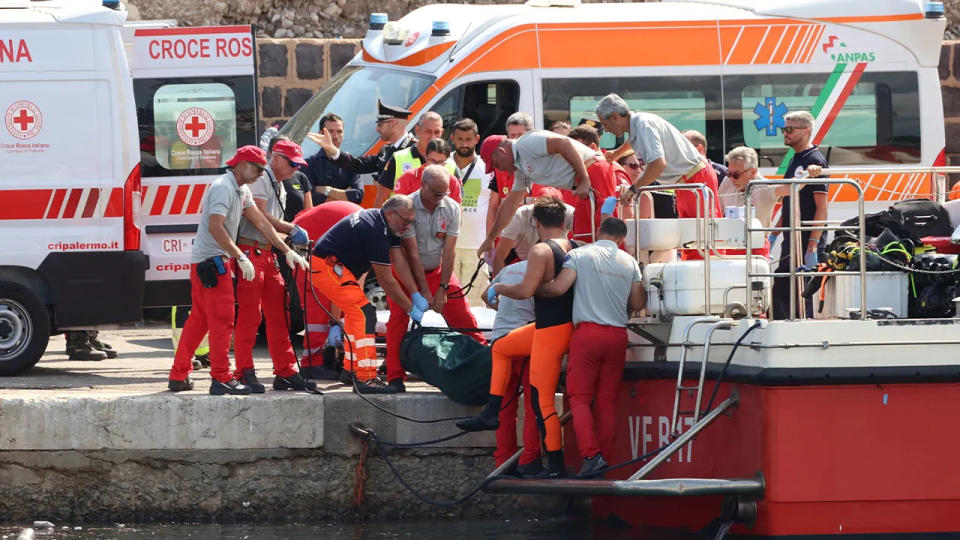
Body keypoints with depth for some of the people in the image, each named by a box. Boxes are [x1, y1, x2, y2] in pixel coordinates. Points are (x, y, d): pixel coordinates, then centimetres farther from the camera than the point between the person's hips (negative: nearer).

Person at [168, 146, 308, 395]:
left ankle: (179, 376, 17)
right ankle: (221, 379, -8)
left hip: (202, 262, 10)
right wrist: (241, 258, -24)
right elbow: (215, 227, -24)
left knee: (199, 319, 13)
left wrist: (287, 251, 12)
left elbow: (261, 223, 17)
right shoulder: (223, 187, -15)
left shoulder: (242, 192, 16)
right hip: (211, 261, -10)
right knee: (222, 320, -9)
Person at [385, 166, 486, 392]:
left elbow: (449, 251, -11)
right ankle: (395, 377, -13)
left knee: (463, 318, -3)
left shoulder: (452, 208, -10)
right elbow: (412, 253, -23)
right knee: (398, 319, -15)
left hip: (437, 270, 3)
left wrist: (442, 289, -16)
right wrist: (424, 291, -24)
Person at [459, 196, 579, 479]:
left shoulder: (541, 251, -19)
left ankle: (555, 464, 0)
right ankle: (491, 412, 22)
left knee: (543, 400, -3)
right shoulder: (577, 248, 4)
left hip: (551, 331, -9)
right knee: (501, 348, 25)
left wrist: (498, 288, -8)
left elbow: (526, 290, -27)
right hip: (570, 325, 9)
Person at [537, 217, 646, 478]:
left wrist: (533, 289, 7)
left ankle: (591, 455, -19)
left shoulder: (580, 255, -1)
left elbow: (558, 287, -11)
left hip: (587, 332, -3)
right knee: (607, 402, 7)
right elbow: (637, 304, 11)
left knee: (580, 397, -3)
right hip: (617, 336, 3)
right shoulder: (629, 263, 10)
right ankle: (604, 458, 4)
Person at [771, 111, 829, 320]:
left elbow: (822, 208, -17)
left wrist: (812, 246, -22)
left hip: (808, 240, -9)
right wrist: (774, 235, 21)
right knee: (780, 291, 9)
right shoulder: (795, 161, 16)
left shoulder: (815, 162, -12)